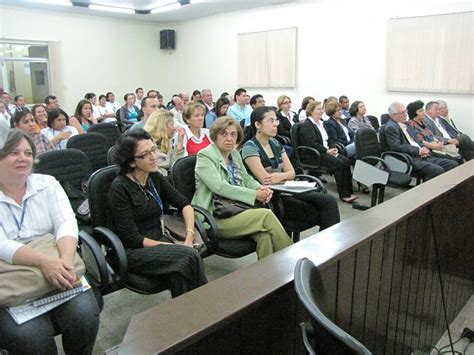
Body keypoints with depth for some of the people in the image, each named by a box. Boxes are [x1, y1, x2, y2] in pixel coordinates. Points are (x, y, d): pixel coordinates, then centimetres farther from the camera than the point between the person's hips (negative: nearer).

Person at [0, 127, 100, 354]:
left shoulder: (47, 184, 8)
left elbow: (66, 223, -6)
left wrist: (66, 259, -27)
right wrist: (42, 261, -31)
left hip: (56, 272, 2)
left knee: (84, 315, -23)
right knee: (30, 335, -28)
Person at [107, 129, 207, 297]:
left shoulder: (155, 178, 5)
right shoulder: (120, 188, -13)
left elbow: (184, 204, 8)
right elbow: (130, 237, -15)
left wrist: (189, 237, -9)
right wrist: (175, 247, -18)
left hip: (159, 241, 5)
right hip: (132, 252, -5)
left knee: (182, 270, -28)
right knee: (188, 256, -27)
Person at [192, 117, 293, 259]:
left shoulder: (235, 154, 18)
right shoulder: (204, 156, -6)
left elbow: (246, 178, 24)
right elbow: (220, 187, -17)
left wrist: (261, 188, 0)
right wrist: (254, 195, -17)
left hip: (238, 210, 6)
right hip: (216, 218, -6)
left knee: (264, 234, -26)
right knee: (266, 215, -23)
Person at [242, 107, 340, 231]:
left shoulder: (275, 143, 13)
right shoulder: (250, 147, -9)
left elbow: (292, 173, 9)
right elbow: (265, 179, -18)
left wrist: (281, 176, -14)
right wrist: (286, 176, -3)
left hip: (286, 191, 7)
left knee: (329, 201, -15)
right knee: (319, 214, -20)